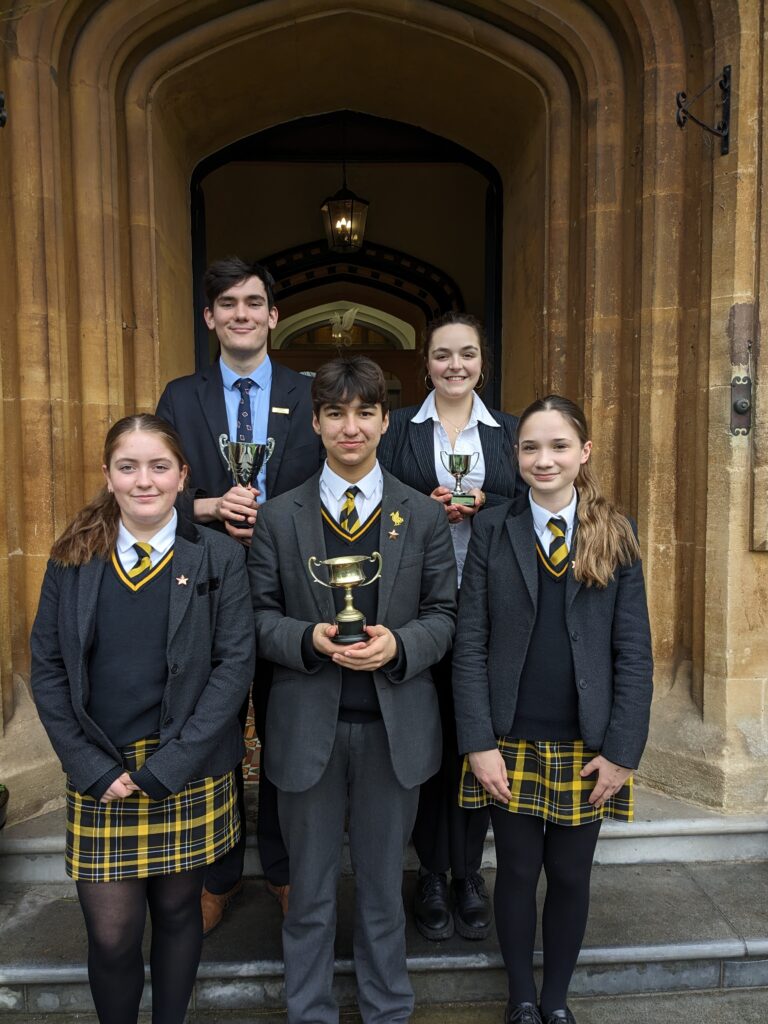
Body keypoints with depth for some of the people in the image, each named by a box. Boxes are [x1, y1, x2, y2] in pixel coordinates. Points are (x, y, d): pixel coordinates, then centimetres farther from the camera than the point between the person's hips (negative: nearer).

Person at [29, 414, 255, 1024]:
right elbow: (47, 668, 2)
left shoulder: (219, 557, -4)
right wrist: (92, 768, -7)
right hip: (100, 777, 1)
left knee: (177, 911, 15)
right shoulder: (74, 558, 2)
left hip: (189, 776, -1)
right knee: (111, 934, 5)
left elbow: (236, 664, -8)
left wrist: (166, 767, -12)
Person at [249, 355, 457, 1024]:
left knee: (383, 887, 18)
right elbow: (261, 617, 0)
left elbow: (443, 615, 2)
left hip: (394, 726, 1)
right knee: (311, 891, 16)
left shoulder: (423, 516, 0)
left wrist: (398, 644, -18)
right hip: (308, 727, 0)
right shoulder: (279, 517, -1)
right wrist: (309, 638, -19)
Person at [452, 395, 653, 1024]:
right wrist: (479, 743, -9)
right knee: (518, 871, 13)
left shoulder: (617, 536, -1)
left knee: (571, 876, 14)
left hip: (586, 749, 1)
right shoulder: (492, 531, -3)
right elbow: (470, 645, -5)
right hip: (512, 744, 0)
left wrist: (622, 751, -6)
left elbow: (634, 654, -1)